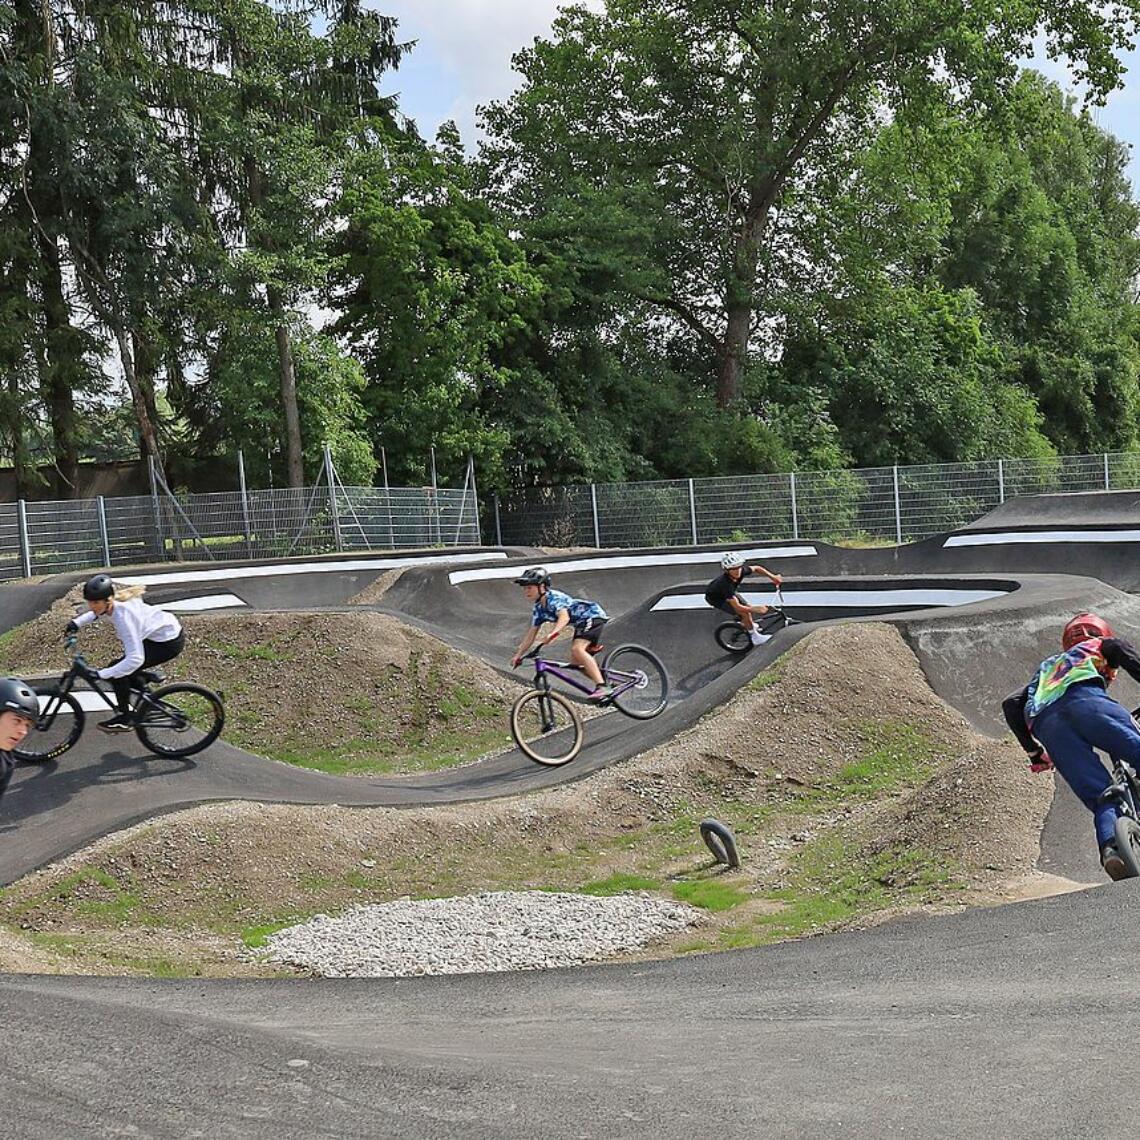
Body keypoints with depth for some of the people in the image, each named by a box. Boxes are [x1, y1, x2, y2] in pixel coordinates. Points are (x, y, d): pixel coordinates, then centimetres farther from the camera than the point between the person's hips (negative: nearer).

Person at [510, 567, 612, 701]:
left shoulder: (554, 597, -22)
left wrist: (552, 634, -56)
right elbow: (531, 633, 10)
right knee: (575, 662, 4)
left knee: (577, 649, -29)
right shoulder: (539, 608, 5)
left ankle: (602, 687, -37)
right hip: (581, 623, 10)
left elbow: (564, 616, -41)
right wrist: (518, 655, 5)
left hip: (593, 616, -10)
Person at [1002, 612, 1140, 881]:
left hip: (1044, 722, 3)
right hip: (1084, 700, -3)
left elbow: (1011, 704, 33)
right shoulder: (1099, 646, 37)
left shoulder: (1045, 670, 46)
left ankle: (1110, 847, -36)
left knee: (1101, 798, -7)